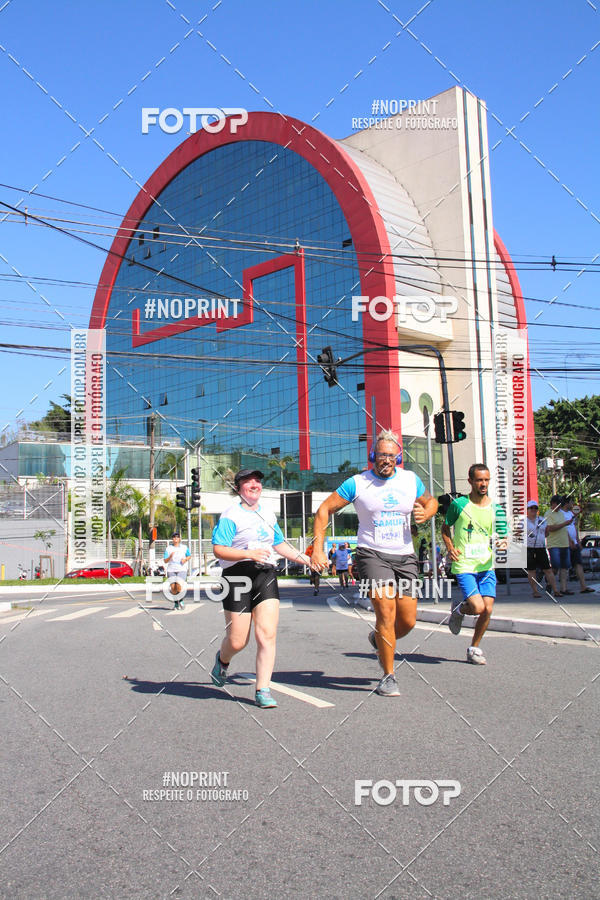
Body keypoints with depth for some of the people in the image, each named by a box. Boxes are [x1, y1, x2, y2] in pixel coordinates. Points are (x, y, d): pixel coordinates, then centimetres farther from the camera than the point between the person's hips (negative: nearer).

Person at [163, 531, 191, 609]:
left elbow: (189, 556, 20)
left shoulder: (184, 547, 9)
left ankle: (180, 600, 1)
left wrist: (185, 559, -1)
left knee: (178, 586, -19)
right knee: (173, 587, -5)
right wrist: (170, 557, -16)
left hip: (182, 569, -1)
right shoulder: (168, 548, 6)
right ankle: (176, 602, 14)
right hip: (171, 570, 1)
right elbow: (165, 561, 4)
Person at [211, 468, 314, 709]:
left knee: (267, 634, -9)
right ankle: (222, 659, 36)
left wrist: (307, 560, 24)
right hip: (238, 577, -5)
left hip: (266, 576, 5)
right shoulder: (230, 516, -4)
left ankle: (262, 691, -1)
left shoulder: (268, 514, 18)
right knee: (237, 641, 0)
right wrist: (249, 553, -22)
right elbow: (219, 550, -12)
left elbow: (279, 544, 29)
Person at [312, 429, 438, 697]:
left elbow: (431, 501, 24)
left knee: (408, 621, 2)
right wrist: (317, 549, -10)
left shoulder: (411, 480, 6)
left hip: (404, 557, 4)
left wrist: (426, 513, -1)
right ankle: (388, 677, -4)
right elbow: (324, 509, -1)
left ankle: (379, 640, 36)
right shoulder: (357, 483, -4)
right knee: (386, 610, -19)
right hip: (371, 554, -4)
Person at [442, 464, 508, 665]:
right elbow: (445, 528, 8)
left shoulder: (495, 508, 5)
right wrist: (450, 548, -9)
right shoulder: (459, 504, -5)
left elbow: (500, 536, 14)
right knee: (478, 608, -16)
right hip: (464, 566, -4)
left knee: (487, 610, -2)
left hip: (487, 566, 4)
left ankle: (474, 649, 18)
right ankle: (459, 610, 20)